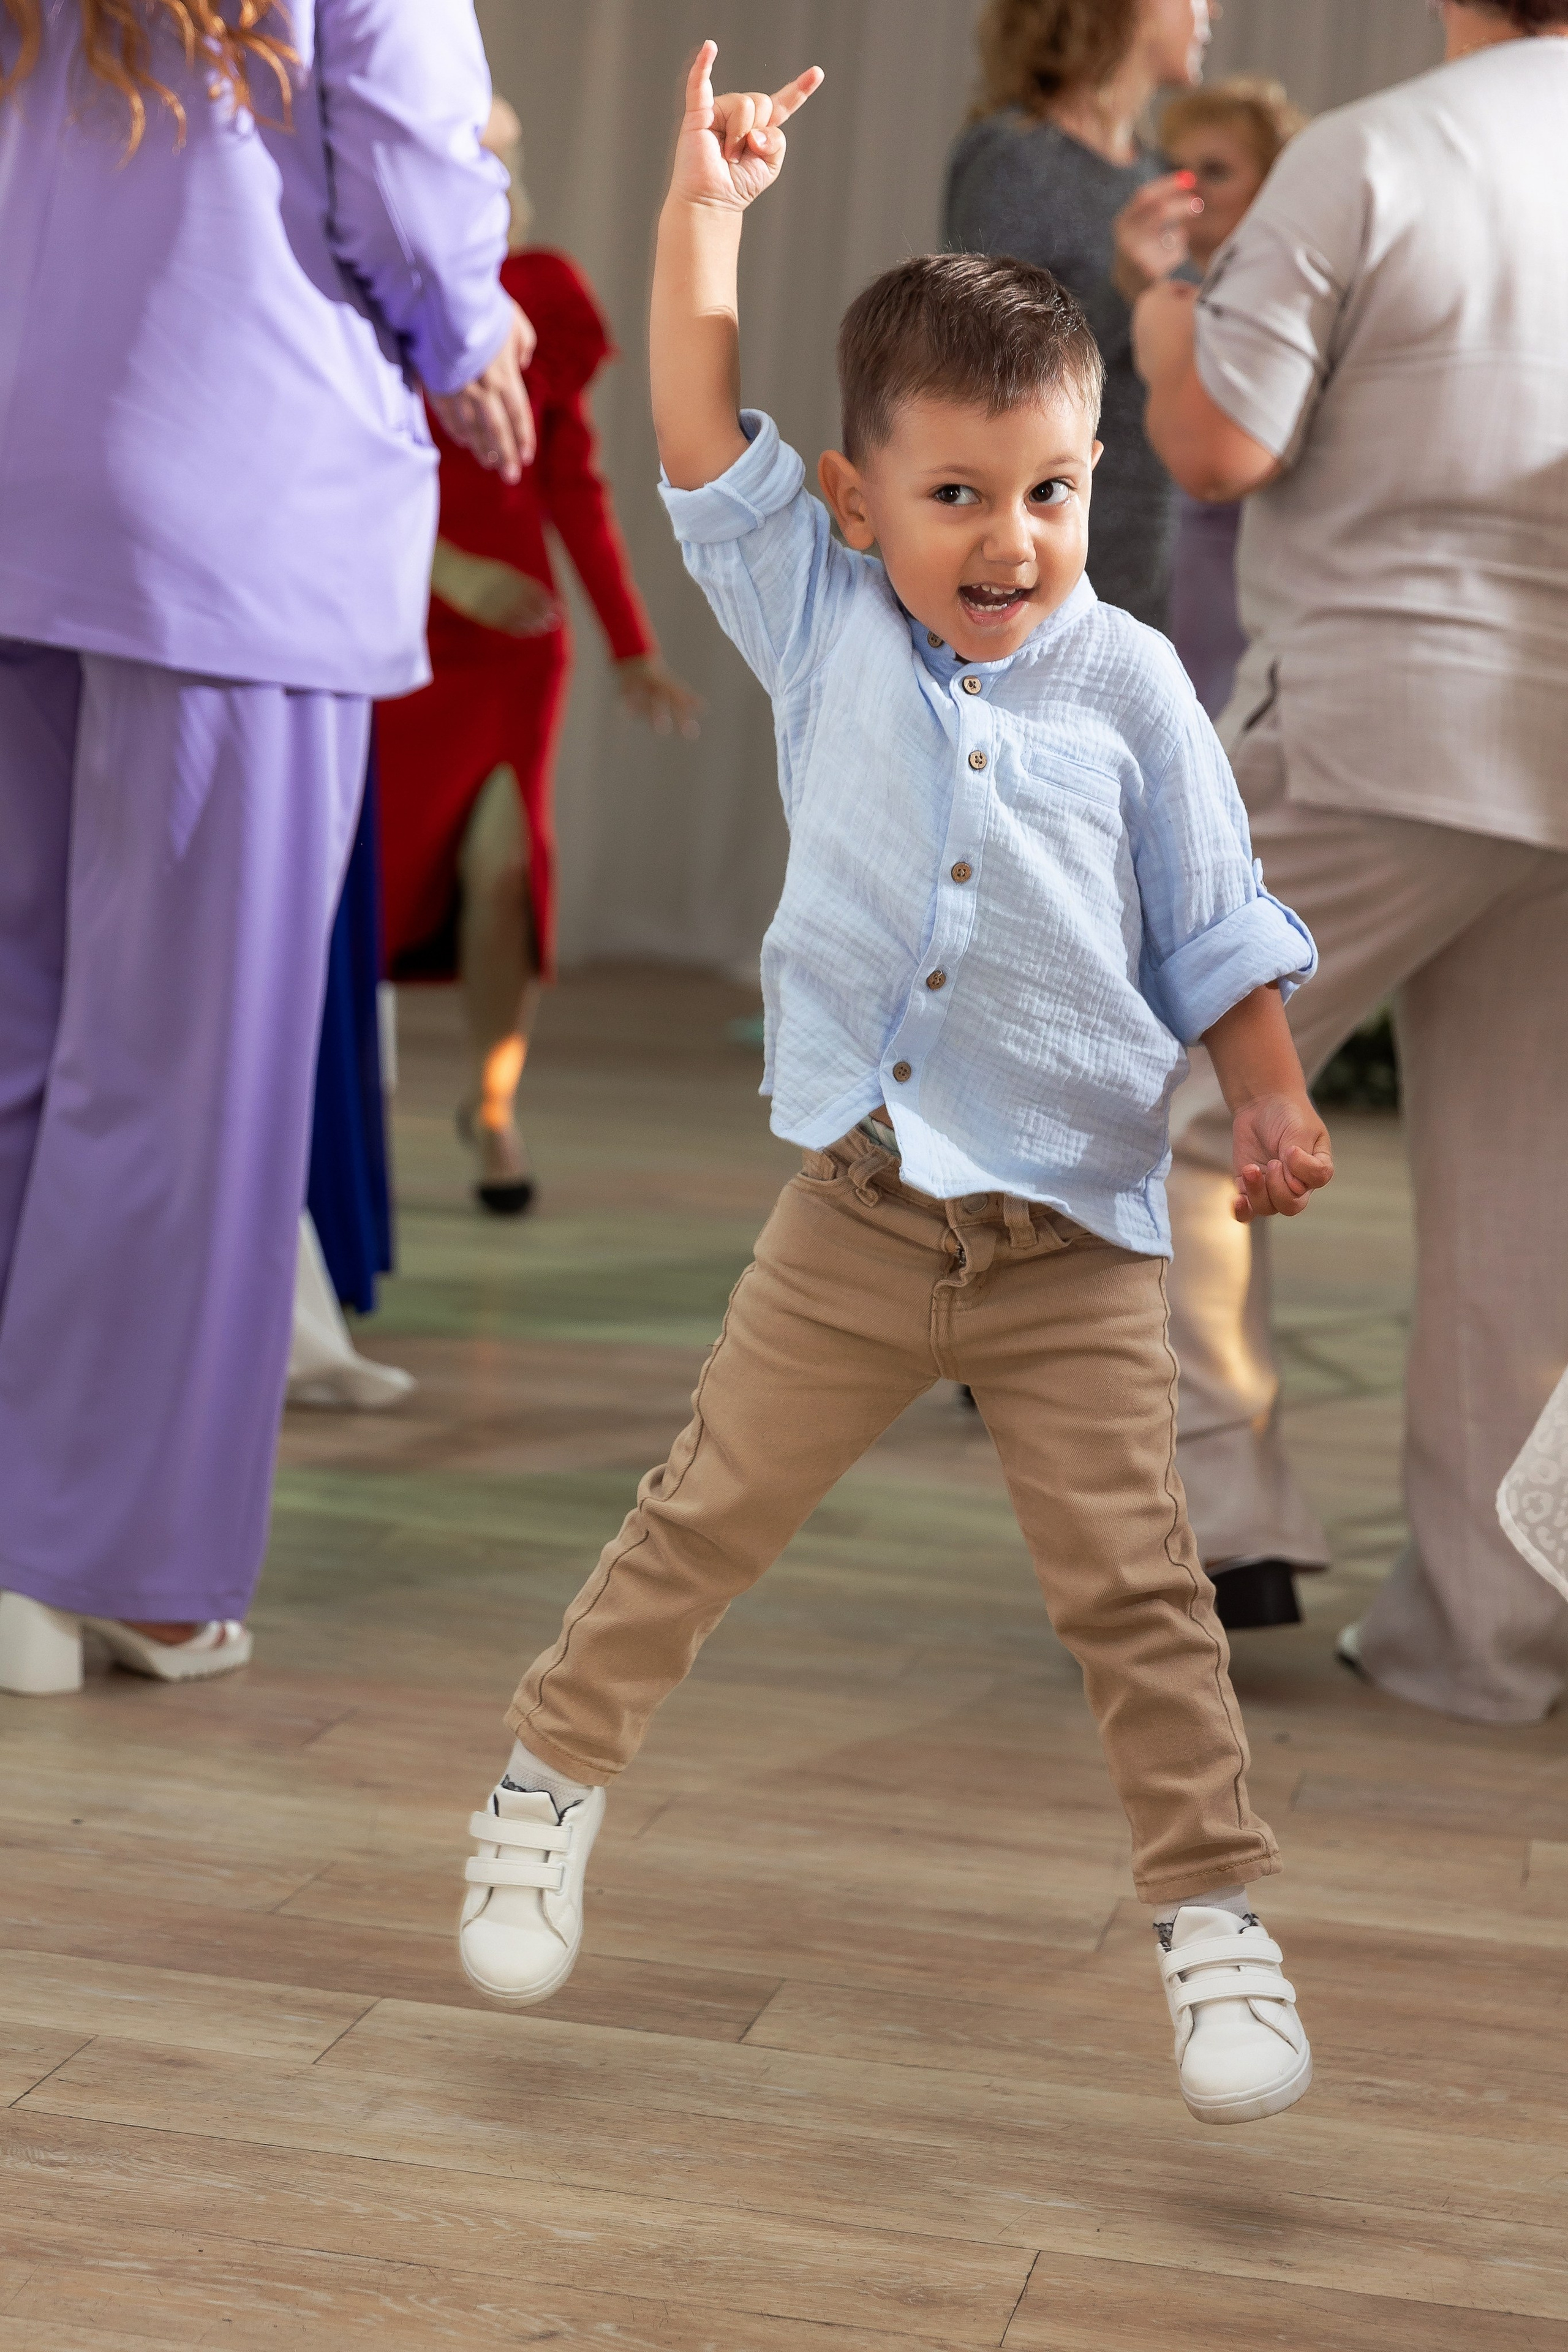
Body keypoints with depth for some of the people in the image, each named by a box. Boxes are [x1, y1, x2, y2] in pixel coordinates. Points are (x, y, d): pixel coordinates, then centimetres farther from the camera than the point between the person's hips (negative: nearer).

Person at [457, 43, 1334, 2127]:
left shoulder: (1132, 684, 0)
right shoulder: (822, 623, 2)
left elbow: (1216, 930, 5)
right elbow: (703, 432, -4)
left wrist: (1276, 1099, -6)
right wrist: (708, 201, -6)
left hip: (1077, 1235, -1)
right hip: (859, 1212, 1)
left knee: (1135, 1585, 1)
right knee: (708, 1514, 10)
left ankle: (1213, 1912, 11)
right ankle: (556, 1769, 29)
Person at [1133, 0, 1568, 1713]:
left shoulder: (1368, 160, -9)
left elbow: (1219, 445, -11)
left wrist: (1165, 335, 10)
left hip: (1379, 734, -6)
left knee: (1148, 1099, 10)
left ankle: (1217, 1496, 5)